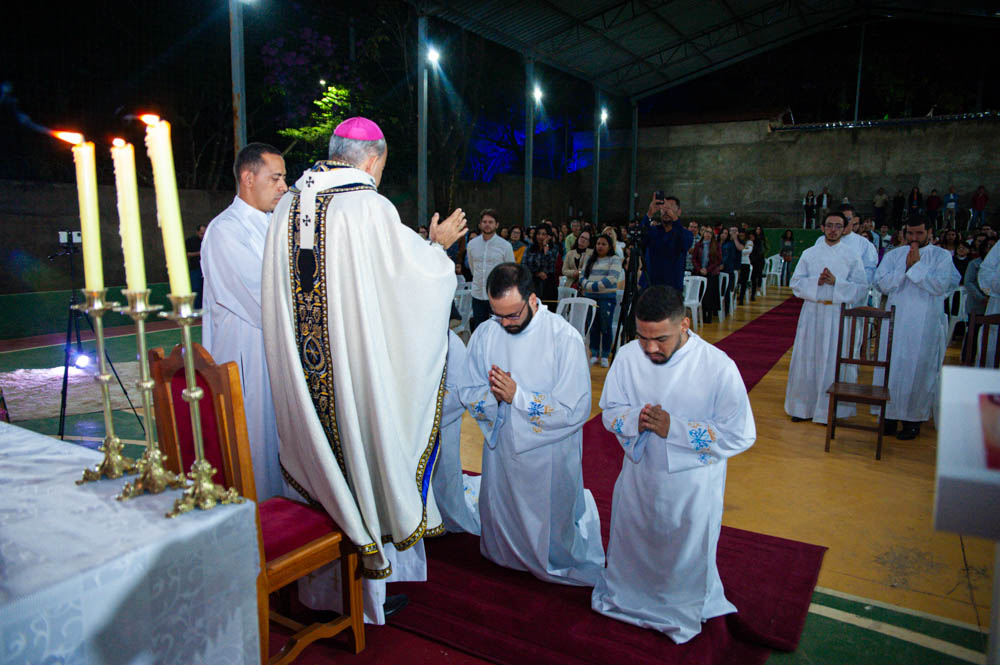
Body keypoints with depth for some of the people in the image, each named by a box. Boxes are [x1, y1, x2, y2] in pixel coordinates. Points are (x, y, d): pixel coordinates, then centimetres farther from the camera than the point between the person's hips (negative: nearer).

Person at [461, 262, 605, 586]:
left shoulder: (564, 337, -20)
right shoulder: (484, 334, -6)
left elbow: (575, 409, -22)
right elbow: (469, 395, 1)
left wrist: (517, 395, -24)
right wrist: (491, 395, -21)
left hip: (549, 453, -4)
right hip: (501, 447, 4)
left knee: (552, 520, 13)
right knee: (501, 516, 22)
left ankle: (558, 565, 44)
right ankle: (511, 559, 52)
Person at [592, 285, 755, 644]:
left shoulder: (718, 366, -23)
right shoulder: (628, 356, -13)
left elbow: (740, 436, -20)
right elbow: (609, 412, -2)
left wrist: (674, 428, -26)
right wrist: (635, 419, -25)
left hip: (692, 485, -3)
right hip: (638, 476, 3)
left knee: (686, 556, 19)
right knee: (632, 544, 24)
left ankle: (683, 614, 50)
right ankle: (628, 595, 55)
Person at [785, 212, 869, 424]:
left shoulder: (852, 255, 3)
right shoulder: (809, 254, 8)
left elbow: (861, 287, 0)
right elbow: (796, 282, 4)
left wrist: (836, 282, -14)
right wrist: (816, 281, -13)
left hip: (839, 313, -1)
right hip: (812, 313, 2)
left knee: (834, 361, 1)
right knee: (807, 359, 5)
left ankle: (830, 409, 12)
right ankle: (804, 406, 16)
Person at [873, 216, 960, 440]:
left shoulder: (942, 256, 2)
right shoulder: (894, 254, 9)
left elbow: (940, 286, -12)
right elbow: (882, 283, -3)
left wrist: (916, 266, -13)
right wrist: (906, 267, -12)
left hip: (924, 325, -2)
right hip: (895, 321, 2)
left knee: (918, 369, 2)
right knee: (891, 367, 4)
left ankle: (913, 419, 13)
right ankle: (890, 415, 14)